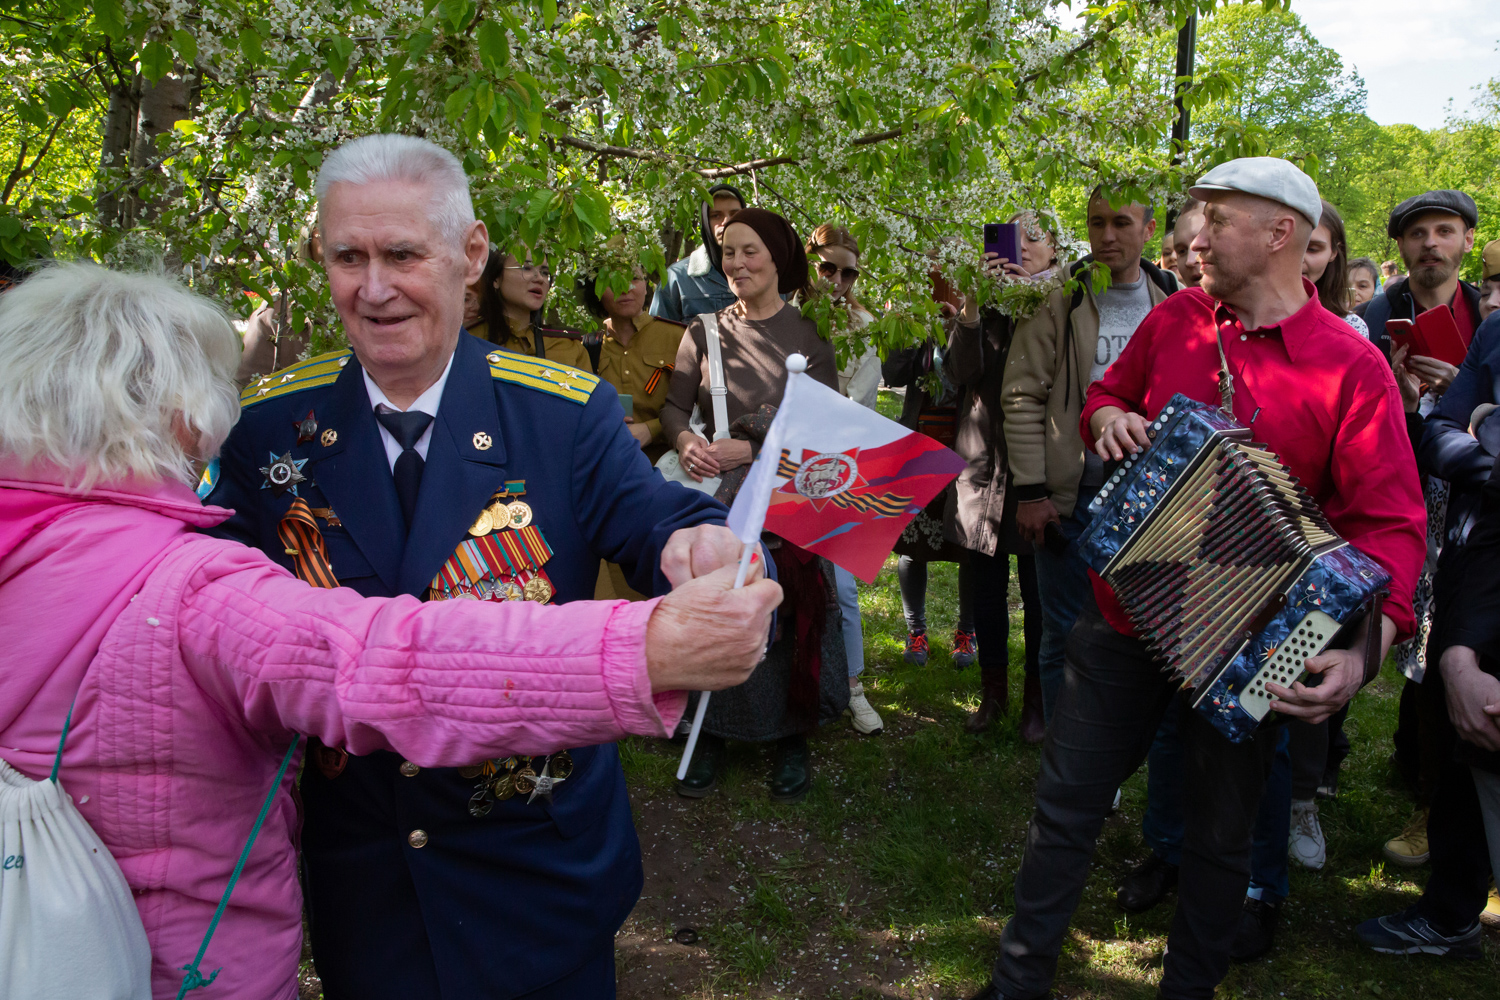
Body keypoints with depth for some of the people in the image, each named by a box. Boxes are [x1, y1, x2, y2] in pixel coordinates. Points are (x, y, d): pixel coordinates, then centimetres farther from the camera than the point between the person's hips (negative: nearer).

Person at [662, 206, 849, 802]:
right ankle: (712, 736, 20)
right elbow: (675, 405, 9)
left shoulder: (808, 334, 1)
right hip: (716, 498, 2)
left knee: (789, 614, 0)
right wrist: (686, 440, -13)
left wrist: (751, 449, -13)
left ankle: (790, 741, 18)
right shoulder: (704, 331, 8)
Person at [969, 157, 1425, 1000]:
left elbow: (1391, 522, -16)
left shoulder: (1351, 366, -12)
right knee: (1066, 805, 10)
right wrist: (1107, 418, -4)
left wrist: (1367, 642, -32)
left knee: (1221, 833, 15)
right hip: (1131, 613, 4)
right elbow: (1109, 393, 21)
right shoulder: (1173, 321, 2)